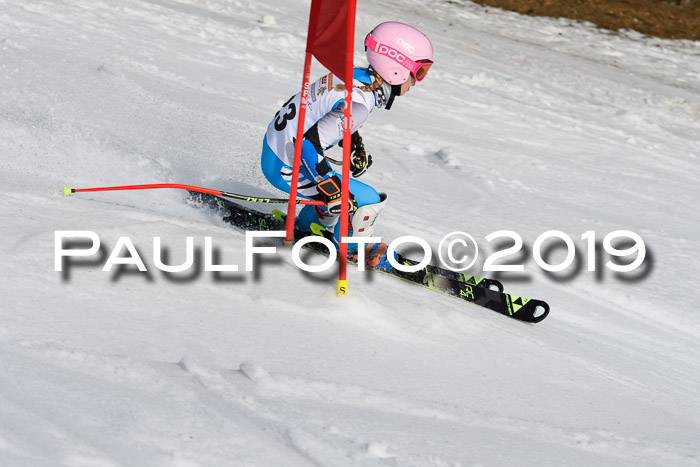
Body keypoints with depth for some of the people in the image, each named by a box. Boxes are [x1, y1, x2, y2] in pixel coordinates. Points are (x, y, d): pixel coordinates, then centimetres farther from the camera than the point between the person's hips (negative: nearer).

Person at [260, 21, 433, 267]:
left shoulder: (355, 75, -2)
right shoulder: (359, 104, -29)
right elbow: (310, 143, -33)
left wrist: (356, 148, 18)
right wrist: (331, 190, -27)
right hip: (288, 170, -9)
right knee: (369, 202, -5)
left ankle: (306, 225, 46)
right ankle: (352, 247, 19)